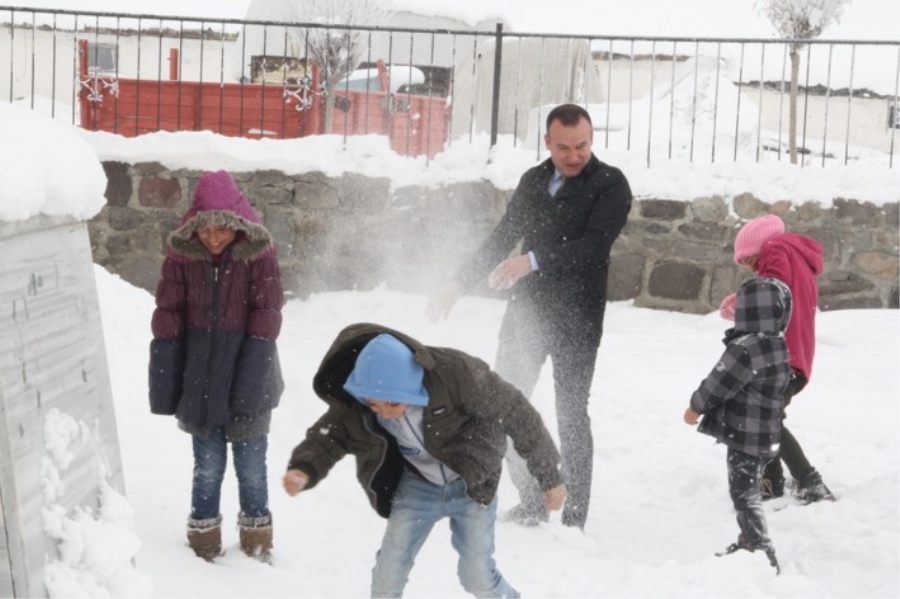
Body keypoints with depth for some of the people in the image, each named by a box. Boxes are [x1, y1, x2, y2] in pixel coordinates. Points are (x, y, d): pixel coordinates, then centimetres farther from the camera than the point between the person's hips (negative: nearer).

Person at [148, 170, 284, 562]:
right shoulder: (182, 255, -5)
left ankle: (256, 537, 25)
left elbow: (266, 317, -11)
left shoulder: (258, 254, -9)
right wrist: (164, 385, -5)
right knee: (208, 464, 7)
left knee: (251, 464, 7)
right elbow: (168, 319, -2)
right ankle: (203, 537, 23)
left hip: (246, 373, -1)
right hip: (200, 374, 1)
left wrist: (252, 382, -17)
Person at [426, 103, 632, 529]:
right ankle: (531, 505, 22)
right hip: (526, 310, 6)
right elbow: (502, 239, 19)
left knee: (571, 415, -2)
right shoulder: (533, 181, 11)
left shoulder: (610, 184, -7)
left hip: (576, 318, -6)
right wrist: (458, 285, 16)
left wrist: (533, 261, -29)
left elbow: (595, 245, -20)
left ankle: (574, 518, 5)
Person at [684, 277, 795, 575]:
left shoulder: (744, 348, -22)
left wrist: (695, 407, 1)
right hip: (765, 435, 9)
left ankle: (762, 553, -7)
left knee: (744, 494, -5)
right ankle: (750, 542, 35)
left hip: (744, 435, -9)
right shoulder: (776, 345, 7)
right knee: (748, 490, 22)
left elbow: (718, 385, -15)